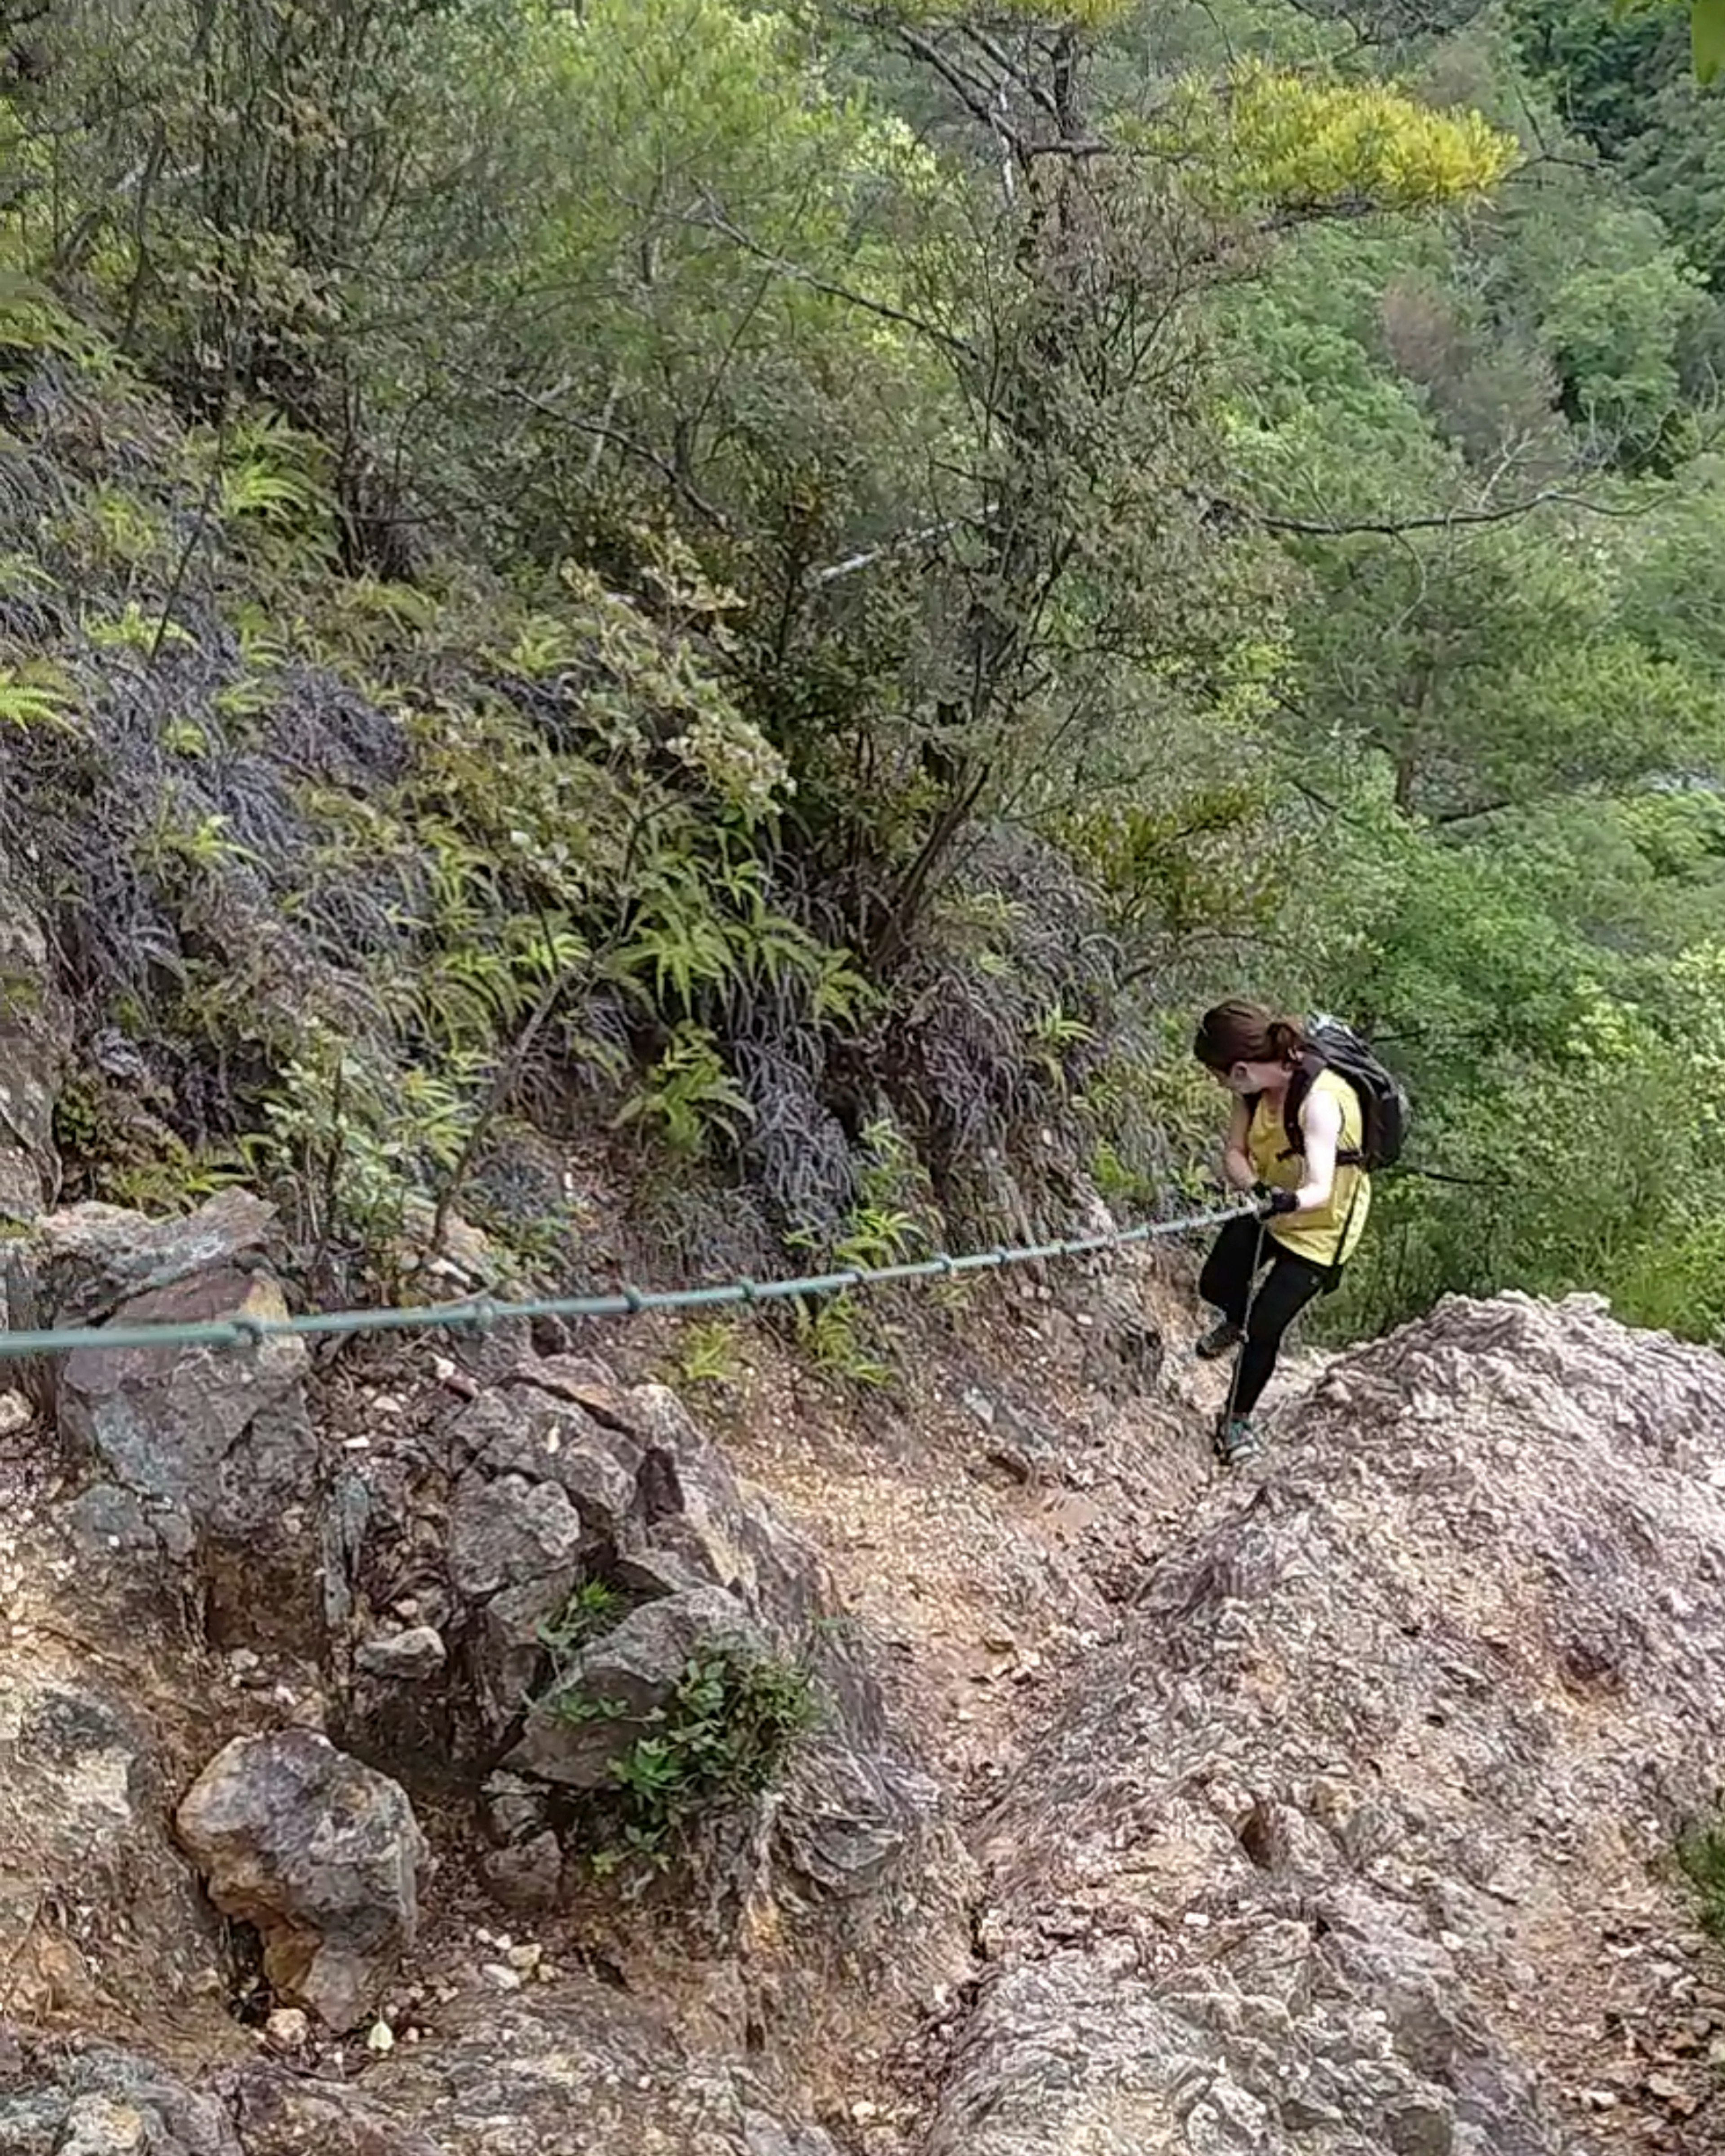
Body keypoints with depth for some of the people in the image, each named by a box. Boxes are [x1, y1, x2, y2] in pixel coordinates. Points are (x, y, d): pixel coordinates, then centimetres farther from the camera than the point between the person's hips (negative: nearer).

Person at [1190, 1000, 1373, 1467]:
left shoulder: (1319, 1102, -38)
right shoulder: (1256, 1087, -18)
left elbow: (1320, 1190, -45)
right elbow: (1234, 1154, -15)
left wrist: (1289, 1201, -67)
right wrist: (1254, 1186, -37)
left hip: (1320, 1224, -6)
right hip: (1268, 1206, 6)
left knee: (1265, 1328, -6)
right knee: (1215, 1285, 15)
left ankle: (1238, 1419, 20)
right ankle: (1237, 1321, 52)